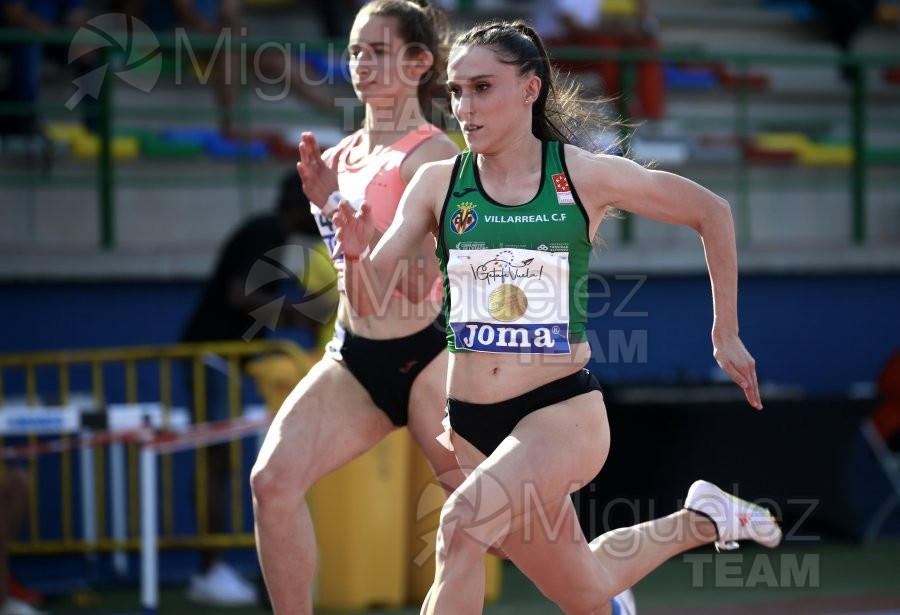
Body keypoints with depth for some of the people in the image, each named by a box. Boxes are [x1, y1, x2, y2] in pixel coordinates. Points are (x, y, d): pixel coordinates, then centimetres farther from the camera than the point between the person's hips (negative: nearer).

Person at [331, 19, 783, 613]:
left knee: (462, 526, -30)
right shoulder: (439, 184, -1)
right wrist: (356, 254, -27)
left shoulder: (584, 176, -6)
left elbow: (711, 212, 7)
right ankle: (703, 521, 43)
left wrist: (726, 333, 8)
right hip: (471, 424, 4)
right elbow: (369, 302, -5)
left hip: (562, 410, -4)